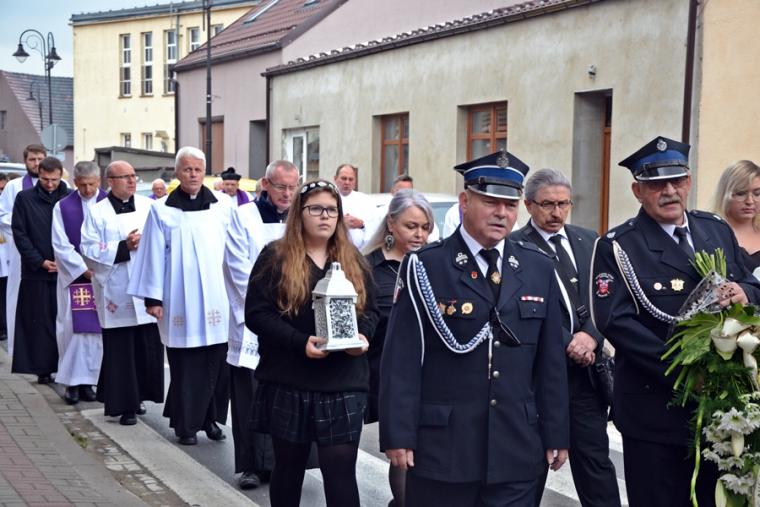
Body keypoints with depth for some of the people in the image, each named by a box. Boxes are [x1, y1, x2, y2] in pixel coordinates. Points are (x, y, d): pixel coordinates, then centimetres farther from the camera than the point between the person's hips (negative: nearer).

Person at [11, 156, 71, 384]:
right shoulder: (25, 198, 4)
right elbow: (19, 234, 2)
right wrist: (40, 261, -5)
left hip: (66, 271, 0)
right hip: (36, 272, 0)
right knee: (40, 322, 2)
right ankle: (43, 369, 8)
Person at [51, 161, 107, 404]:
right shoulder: (63, 207, 2)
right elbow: (61, 245, -1)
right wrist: (85, 270, -7)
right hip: (73, 277, 0)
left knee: (97, 328, 1)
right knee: (73, 327, -1)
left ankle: (89, 380, 8)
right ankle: (73, 382, 6)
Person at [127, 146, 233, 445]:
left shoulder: (222, 205, 5)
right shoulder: (162, 211, 1)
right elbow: (154, 256, 0)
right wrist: (152, 298, -2)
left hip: (216, 299, 2)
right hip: (180, 302, -2)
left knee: (215, 363, 4)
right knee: (184, 365, 3)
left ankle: (210, 418, 19)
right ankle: (185, 424, 13)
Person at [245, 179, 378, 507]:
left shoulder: (352, 261, 11)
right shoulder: (275, 257, 0)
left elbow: (371, 310, 14)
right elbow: (257, 314, -7)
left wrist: (362, 335, -9)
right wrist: (301, 342, -20)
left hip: (343, 384, 2)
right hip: (288, 381, -1)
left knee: (341, 470, -3)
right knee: (288, 466, 11)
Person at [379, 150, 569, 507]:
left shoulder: (539, 269, 7)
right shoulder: (425, 267, -5)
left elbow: (551, 361, 8)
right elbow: (402, 360, -8)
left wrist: (556, 435, 8)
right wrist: (399, 436, -11)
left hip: (516, 451, 3)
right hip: (441, 448, -3)